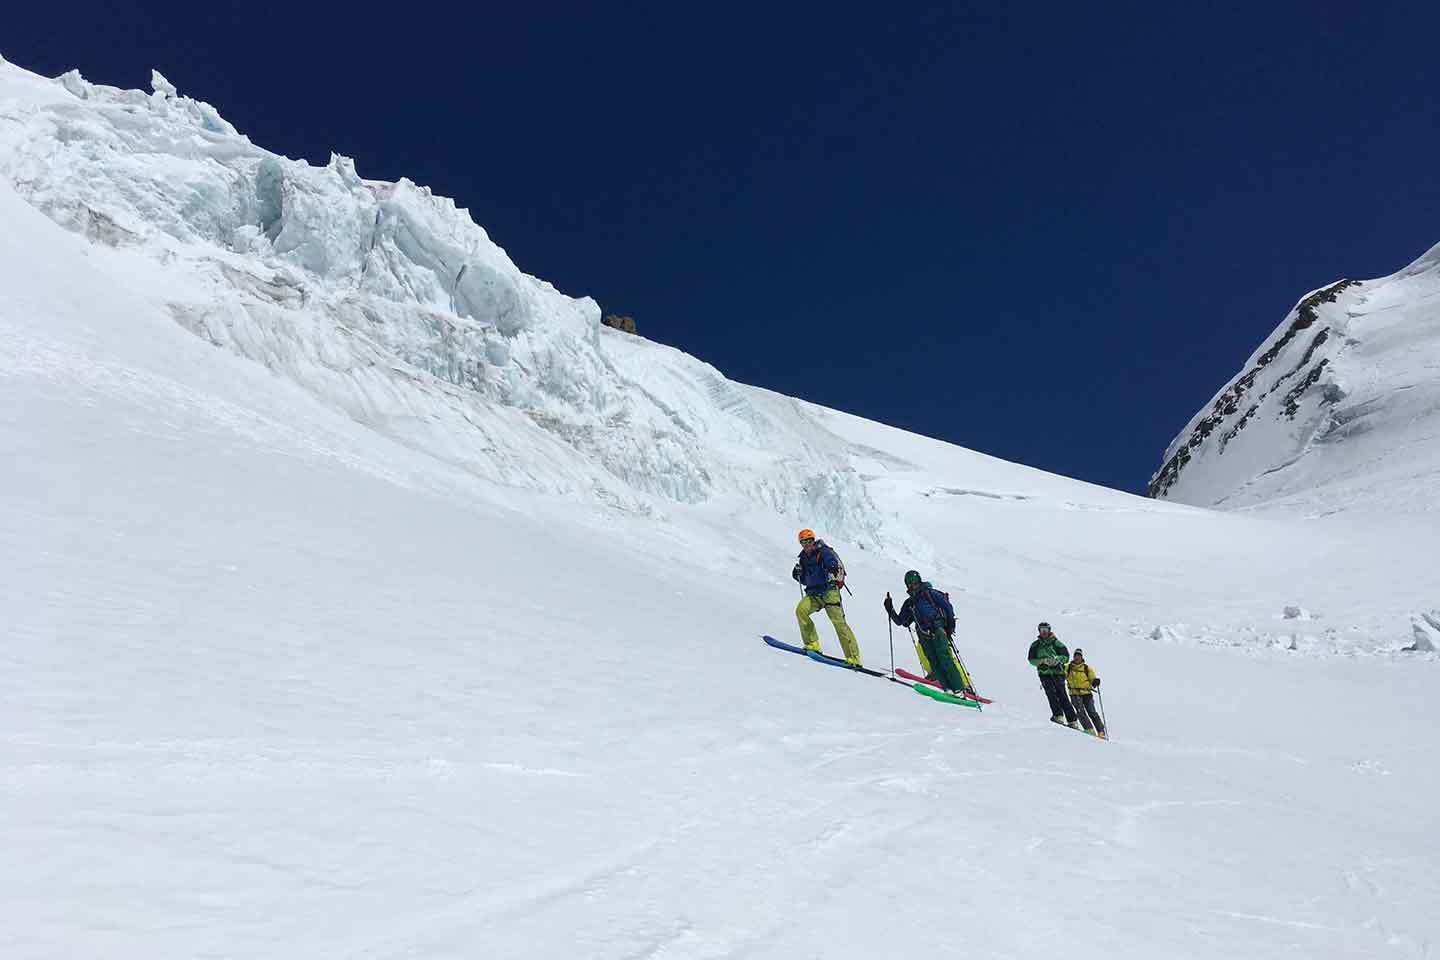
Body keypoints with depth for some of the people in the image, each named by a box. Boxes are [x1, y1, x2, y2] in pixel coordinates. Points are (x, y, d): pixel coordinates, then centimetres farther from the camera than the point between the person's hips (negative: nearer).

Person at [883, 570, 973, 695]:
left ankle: (961, 687, -18)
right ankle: (948, 688, -15)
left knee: (944, 658, -17)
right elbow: (899, 621, 22)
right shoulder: (909, 603, 20)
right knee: (933, 661, -11)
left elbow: (947, 606, 2)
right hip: (924, 636, 5)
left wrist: (951, 624, -6)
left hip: (938, 630, -5)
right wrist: (890, 610, 8)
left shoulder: (930, 593, 6)